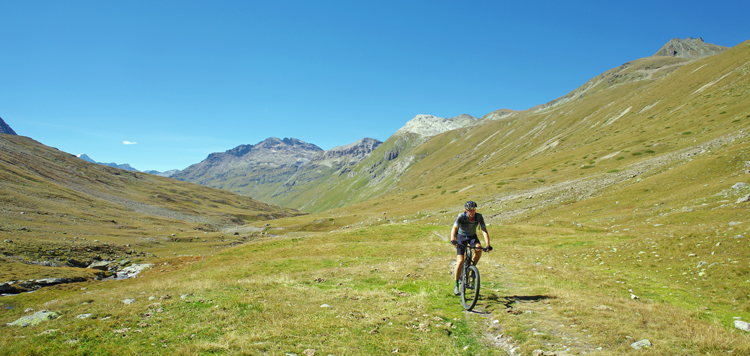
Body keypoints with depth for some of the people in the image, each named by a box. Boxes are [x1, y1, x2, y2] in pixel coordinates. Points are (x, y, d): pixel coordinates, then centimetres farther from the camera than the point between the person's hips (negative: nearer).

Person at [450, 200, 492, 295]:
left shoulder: (479, 217, -21)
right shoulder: (461, 216, -26)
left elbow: (484, 231, -24)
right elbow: (454, 229, -33)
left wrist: (488, 245, -36)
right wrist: (453, 240, -52)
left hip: (472, 236, 2)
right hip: (461, 237, -2)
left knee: (479, 249, -30)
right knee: (460, 261, -15)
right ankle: (456, 285, 0)